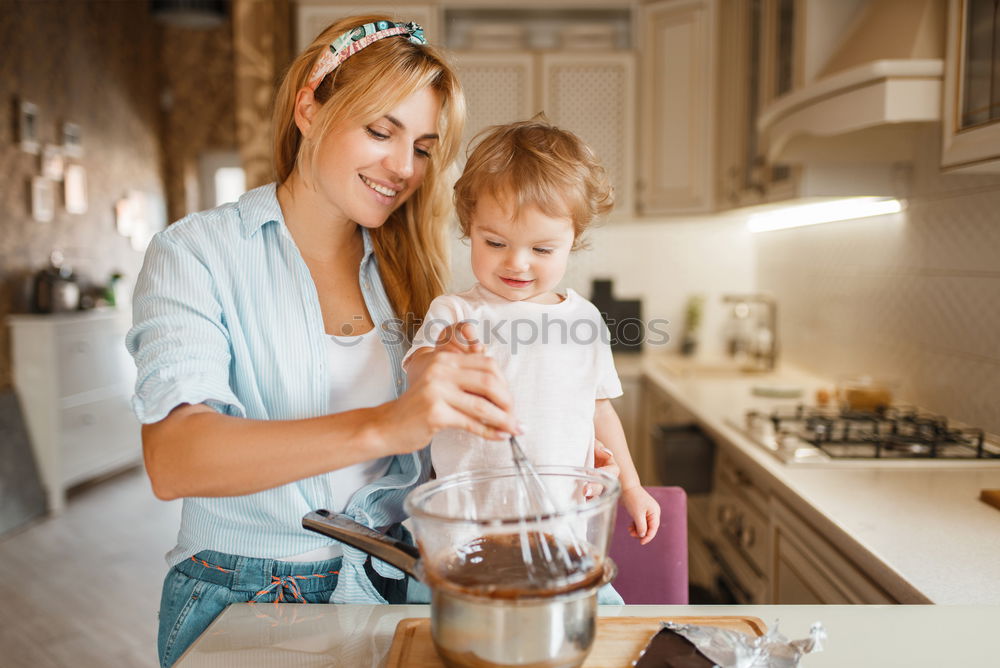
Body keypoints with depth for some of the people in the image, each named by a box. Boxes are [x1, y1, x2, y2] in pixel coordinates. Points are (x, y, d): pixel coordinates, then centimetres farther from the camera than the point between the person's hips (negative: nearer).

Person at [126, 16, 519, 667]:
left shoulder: (402, 269, 7)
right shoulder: (195, 253, -8)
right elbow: (172, 458, -24)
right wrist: (380, 427, -38)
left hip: (391, 585, 3)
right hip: (243, 604, -2)